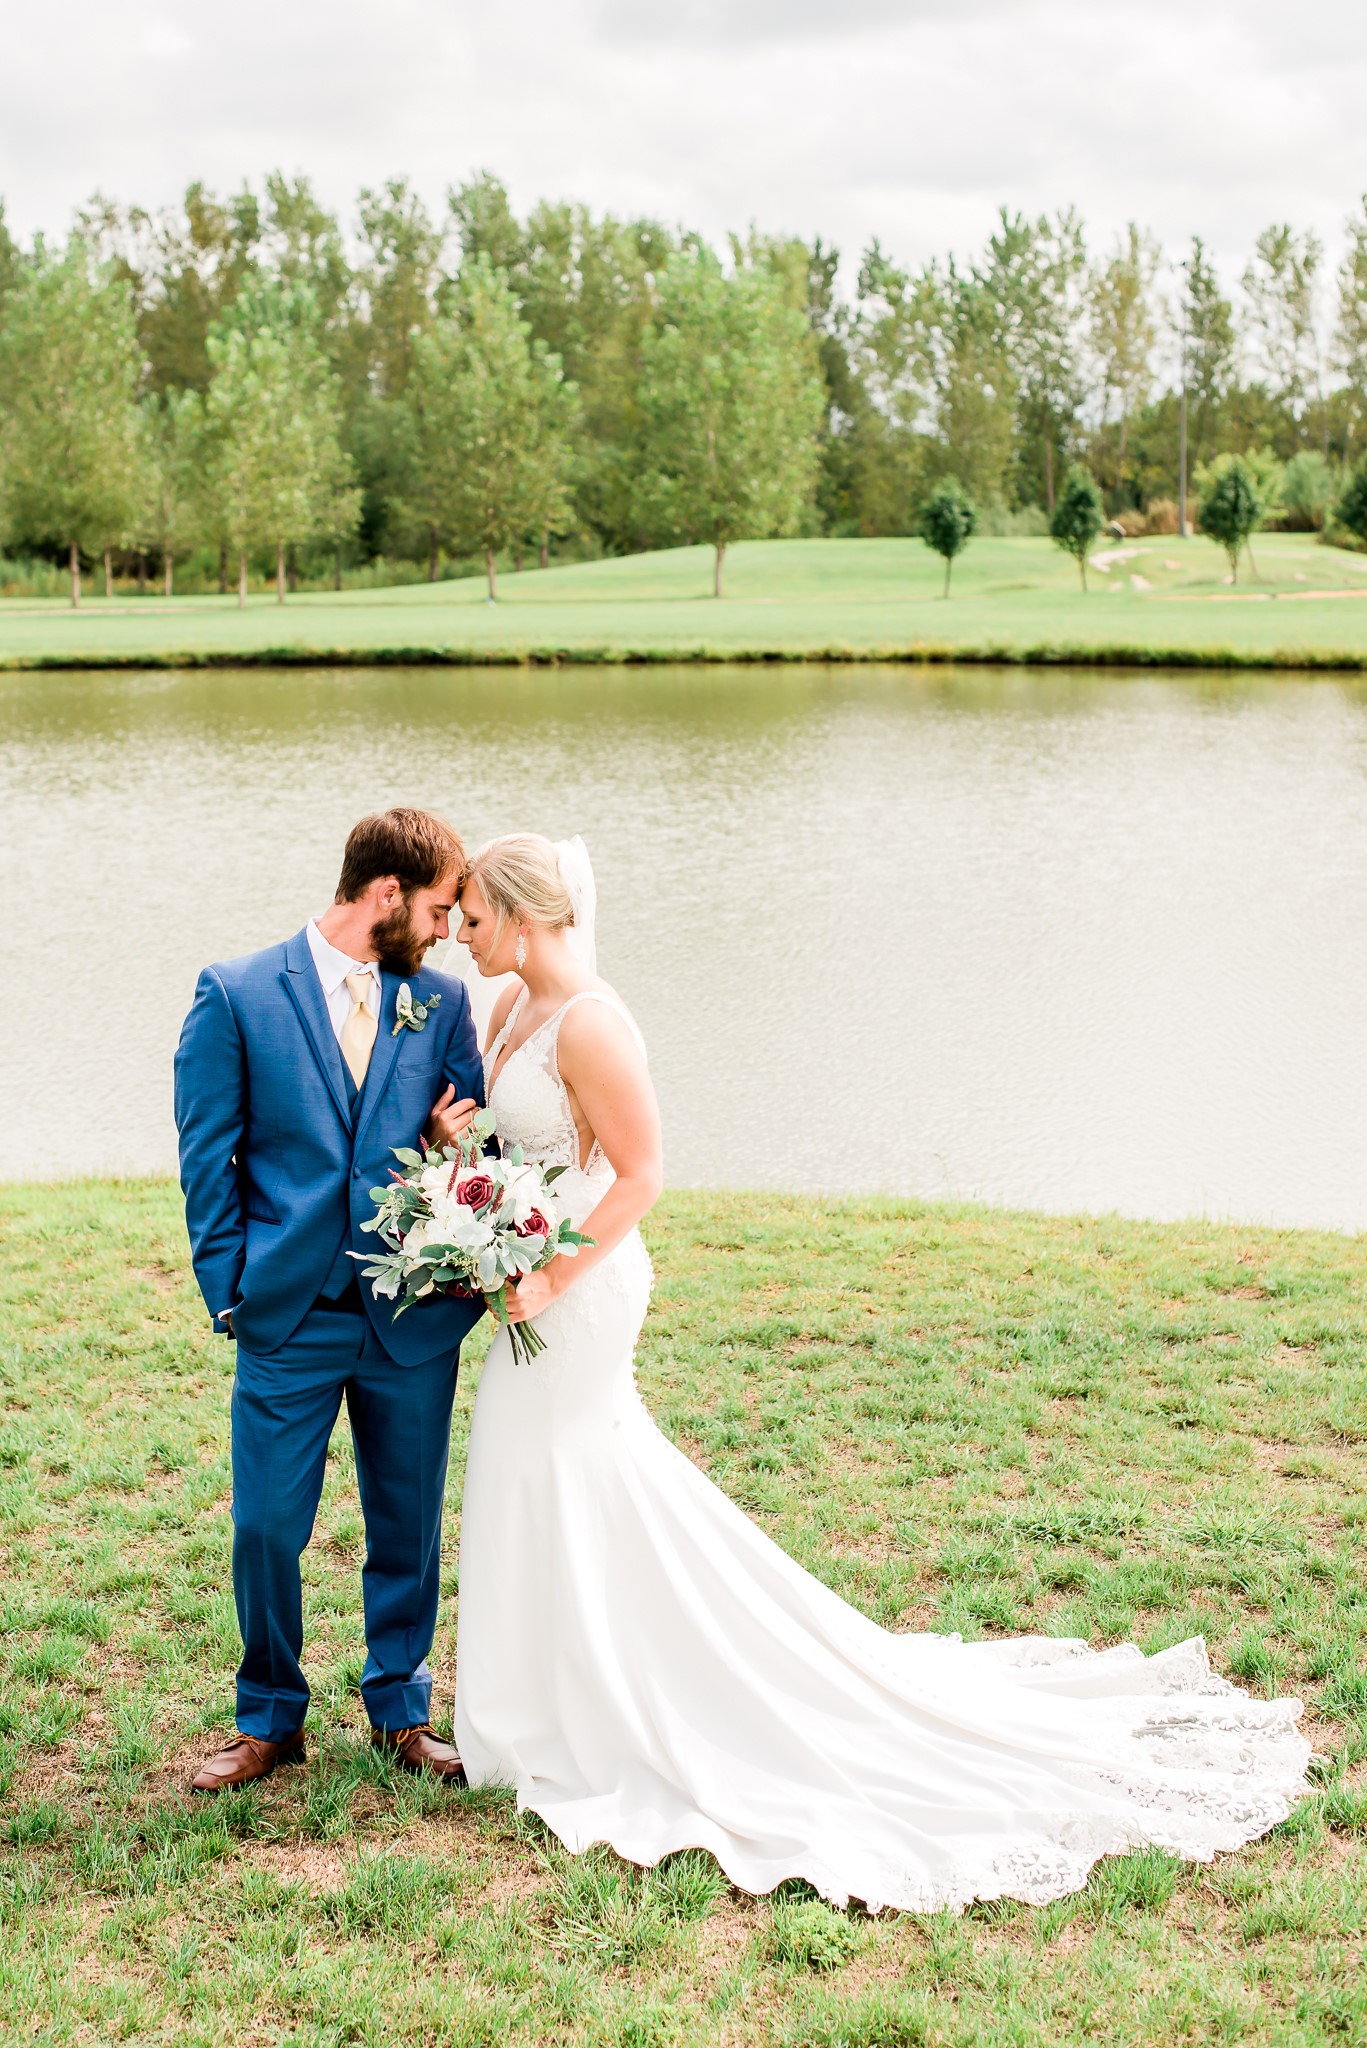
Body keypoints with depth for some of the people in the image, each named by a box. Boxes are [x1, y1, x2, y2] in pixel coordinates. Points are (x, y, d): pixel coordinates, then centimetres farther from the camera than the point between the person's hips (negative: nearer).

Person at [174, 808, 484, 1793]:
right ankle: (270, 1719, 24)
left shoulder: (442, 1000, 5)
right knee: (267, 1528, 3)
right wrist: (229, 1293, -4)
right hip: (288, 1316, -2)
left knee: (409, 1526, 11)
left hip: (413, 1316, 3)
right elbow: (208, 1159, -1)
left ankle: (401, 1709, 29)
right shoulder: (235, 995, -3)